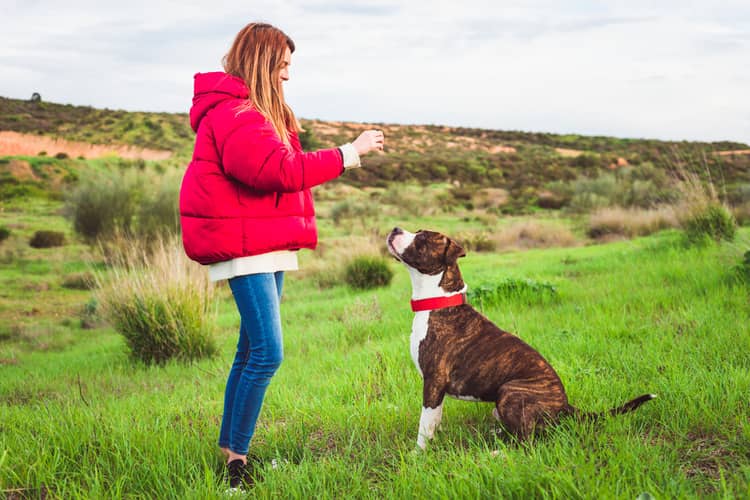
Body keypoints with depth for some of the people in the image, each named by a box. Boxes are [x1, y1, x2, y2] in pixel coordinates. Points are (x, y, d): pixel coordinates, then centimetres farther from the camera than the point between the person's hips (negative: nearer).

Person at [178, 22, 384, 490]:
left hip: (266, 245, 11)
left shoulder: (257, 112, 20)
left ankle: (228, 448, 21)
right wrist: (348, 154, -20)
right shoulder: (232, 114, -16)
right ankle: (237, 459, -7)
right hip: (245, 247, -11)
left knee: (252, 352, 13)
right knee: (267, 353, -15)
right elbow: (280, 169, -25)